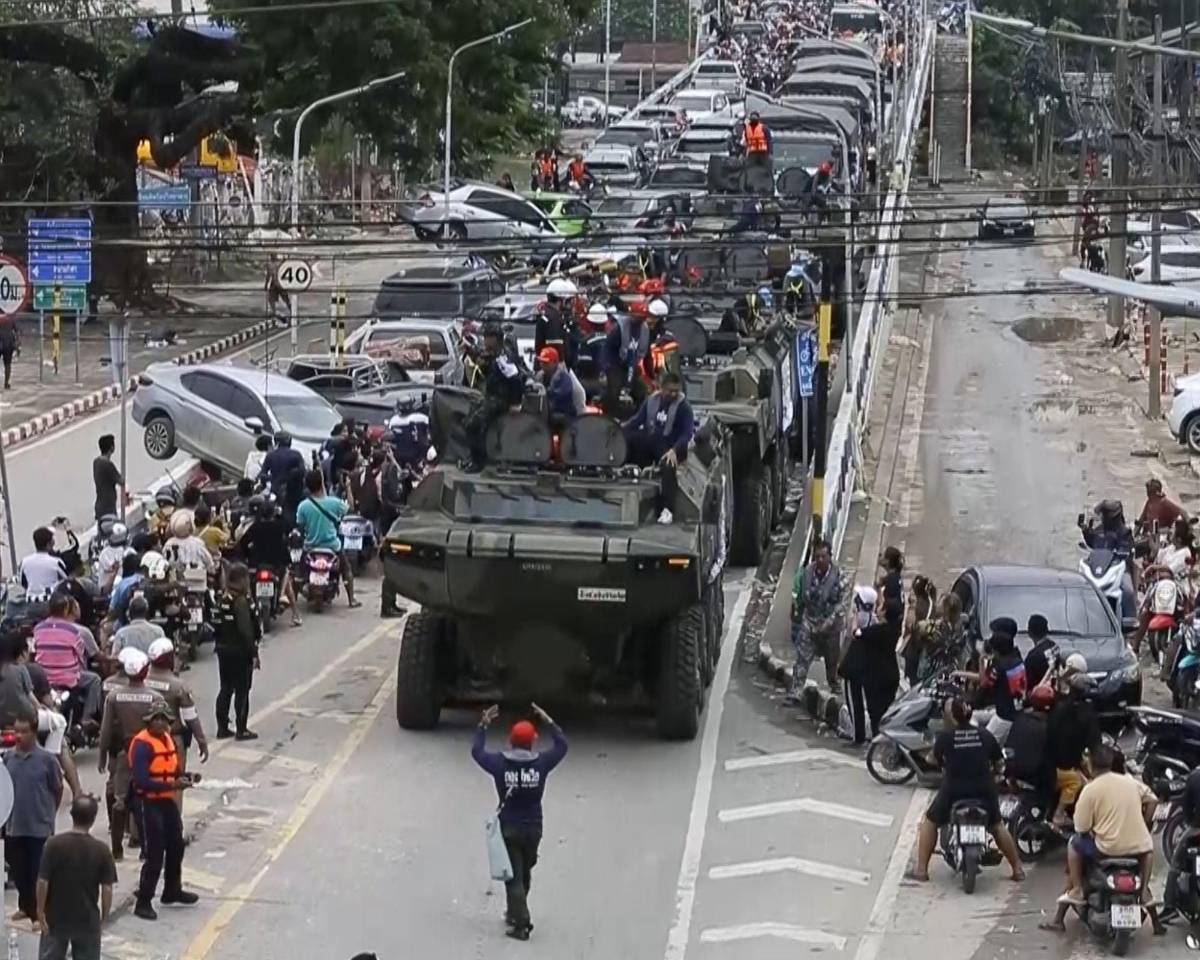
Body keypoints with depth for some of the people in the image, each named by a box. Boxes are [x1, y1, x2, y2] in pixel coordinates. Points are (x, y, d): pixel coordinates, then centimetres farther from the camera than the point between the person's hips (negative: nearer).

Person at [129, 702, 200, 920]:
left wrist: (186, 777, -4)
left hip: (167, 801, 9)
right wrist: (172, 785, -32)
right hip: (149, 802, -9)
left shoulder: (167, 739, 9)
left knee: (176, 846, 22)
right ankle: (143, 902, 0)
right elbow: (141, 781, -26)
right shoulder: (142, 744, -19)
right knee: (155, 854, -8)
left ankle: (172, 891, 41)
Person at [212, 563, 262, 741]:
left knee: (226, 688, 14)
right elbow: (246, 630, -22)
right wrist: (253, 653, -18)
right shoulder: (242, 601, -19)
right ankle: (241, 729, 5)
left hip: (224, 650, 8)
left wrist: (220, 645, 18)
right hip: (240, 651, -8)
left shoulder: (222, 600, 6)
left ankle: (222, 728, 17)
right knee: (242, 690, 1)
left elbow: (218, 626, 11)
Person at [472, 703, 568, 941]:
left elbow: (477, 751, 6)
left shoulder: (500, 764, -12)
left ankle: (521, 923, -8)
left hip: (508, 829, -2)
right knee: (525, 874, 21)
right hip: (533, 829, 2)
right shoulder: (541, 763, -10)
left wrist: (483, 725, 14)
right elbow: (561, 746, 8)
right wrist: (548, 722, 15)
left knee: (513, 876, 1)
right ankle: (515, 913, 37)